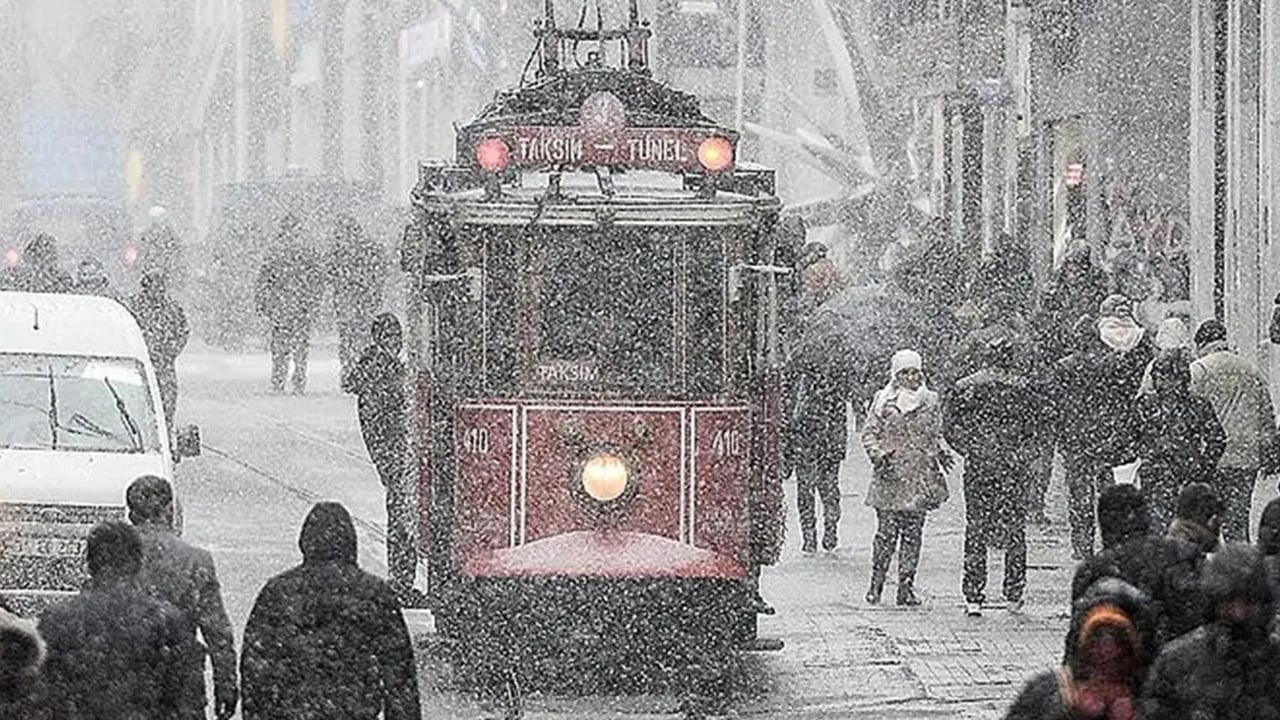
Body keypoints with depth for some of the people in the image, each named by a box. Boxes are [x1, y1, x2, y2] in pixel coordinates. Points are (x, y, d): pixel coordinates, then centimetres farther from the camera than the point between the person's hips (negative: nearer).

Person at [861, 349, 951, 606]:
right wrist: (878, 454, -12)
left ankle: (906, 587, 5)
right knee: (887, 532, -6)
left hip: (920, 476, 2)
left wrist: (942, 453, 1)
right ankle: (876, 584, 5)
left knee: (912, 534, 1)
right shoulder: (883, 400, 3)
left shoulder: (931, 400, 11)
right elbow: (869, 432, 5)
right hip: (890, 476, -2)